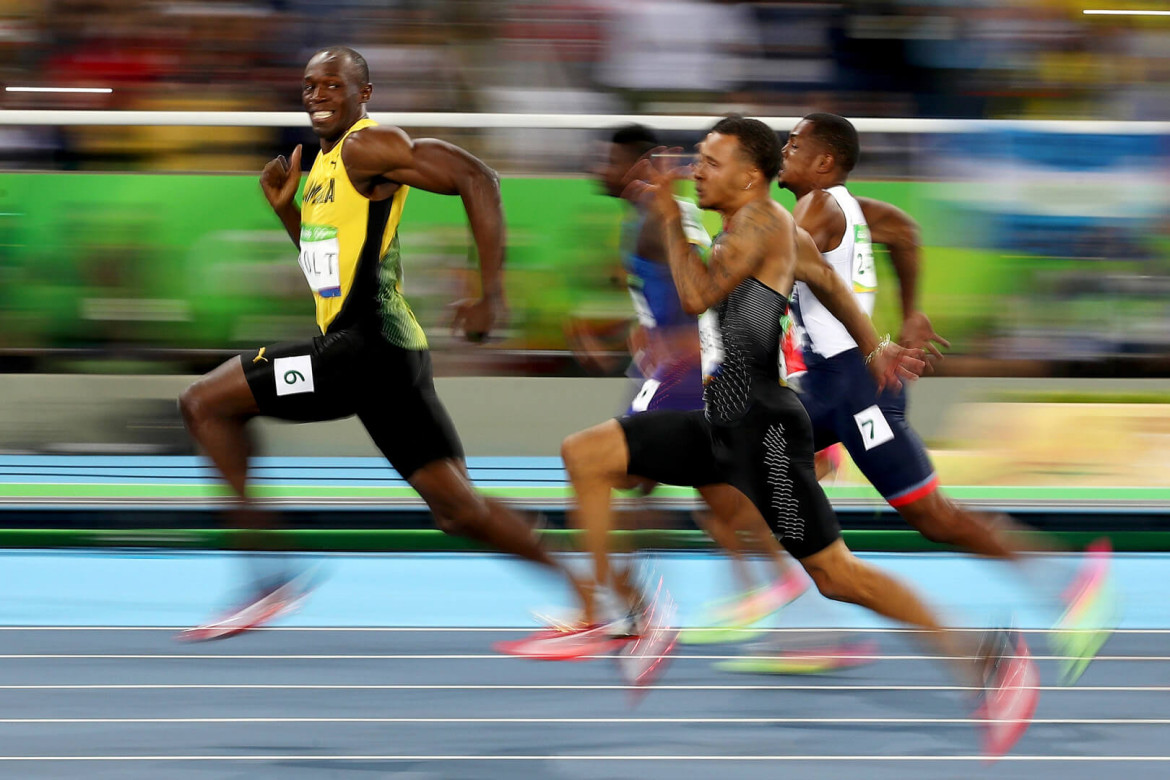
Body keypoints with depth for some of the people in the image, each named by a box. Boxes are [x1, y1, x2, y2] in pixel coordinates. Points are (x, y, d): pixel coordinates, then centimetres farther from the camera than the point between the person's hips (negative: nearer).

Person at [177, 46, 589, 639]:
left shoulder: (367, 147, -10)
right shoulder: (326, 163, 20)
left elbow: (475, 178, -20)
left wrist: (492, 295, -23)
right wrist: (286, 208, 14)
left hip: (367, 346, -10)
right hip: (384, 352, 10)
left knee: (205, 405, -4)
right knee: (458, 507, 9)